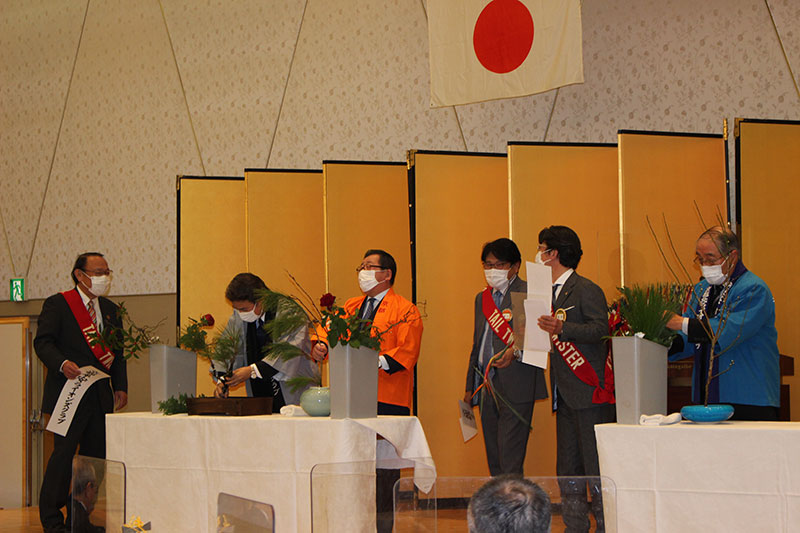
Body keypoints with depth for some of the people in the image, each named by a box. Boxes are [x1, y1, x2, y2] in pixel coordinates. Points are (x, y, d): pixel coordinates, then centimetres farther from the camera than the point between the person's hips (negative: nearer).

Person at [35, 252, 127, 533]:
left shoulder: (109, 309, 17)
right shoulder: (57, 304, -1)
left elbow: (118, 350, 20)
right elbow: (43, 341, -8)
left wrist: (120, 386, 9)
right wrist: (62, 364, -26)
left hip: (101, 395, 6)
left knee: (96, 455, 4)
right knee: (64, 453, -8)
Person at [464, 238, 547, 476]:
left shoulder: (528, 294, -6)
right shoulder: (482, 298, 19)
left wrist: (515, 352, -31)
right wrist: (470, 387, 21)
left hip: (515, 387, -7)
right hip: (488, 386, 7)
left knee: (510, 461, -10)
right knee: (494, 461, 9)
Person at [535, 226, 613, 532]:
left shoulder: (586, 290, -8)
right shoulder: (551, 292, 19)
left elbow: (601, 328, -20)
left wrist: (562, 329, -31)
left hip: (590, 392, -9)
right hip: (565, 396, 9)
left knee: (596, 467, -8)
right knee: (568, 469, 10)